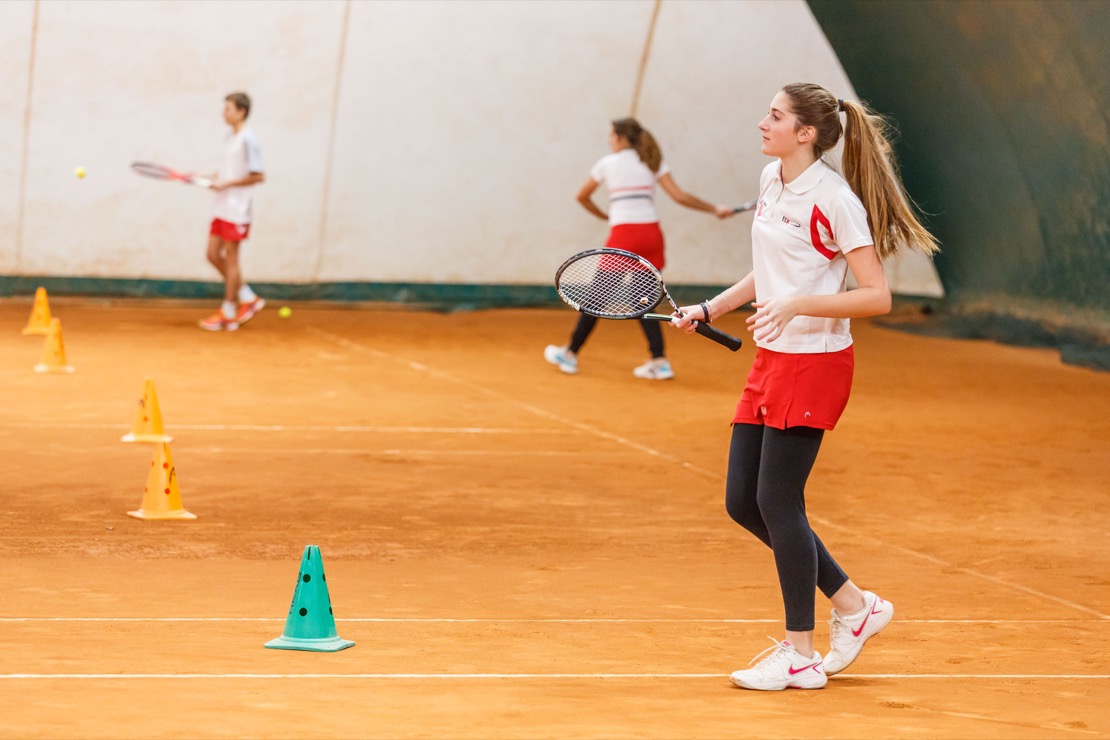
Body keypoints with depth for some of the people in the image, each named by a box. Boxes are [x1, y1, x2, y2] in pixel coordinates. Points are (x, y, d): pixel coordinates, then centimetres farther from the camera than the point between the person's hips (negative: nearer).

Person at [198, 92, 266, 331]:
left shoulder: (248, 140, -14)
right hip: (222, 207, 9)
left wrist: (227, 184, -18)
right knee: (214, 255, 9)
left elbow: (258, 176, -16)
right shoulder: (231, 138, 12)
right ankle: (248, 298, 19)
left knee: (230, 258, -2)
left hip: (236, 210, -9)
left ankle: (228, 314, 6)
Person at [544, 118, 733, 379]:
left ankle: (570, 354, 16)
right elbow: (679, 196, 1)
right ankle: (659, 361, 1)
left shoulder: (607, 163, 6)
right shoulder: (654, 163, 11)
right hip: (651, 234, 4)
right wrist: (714, 209, 7)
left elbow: (582, 196, 18)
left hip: (623, 235, -4)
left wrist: (604, 216, 32)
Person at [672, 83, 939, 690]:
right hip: (771, 361, 9)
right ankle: (853, 605, 20)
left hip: (814, 362, -9)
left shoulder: (836, 200, -16)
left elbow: (877, 297, -17)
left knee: (777, 502, -5)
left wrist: (798, 304, -26)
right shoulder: (771, 180, 9)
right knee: (741, 501, 7)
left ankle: (800, 655, 6)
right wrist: (709, 309, 17)